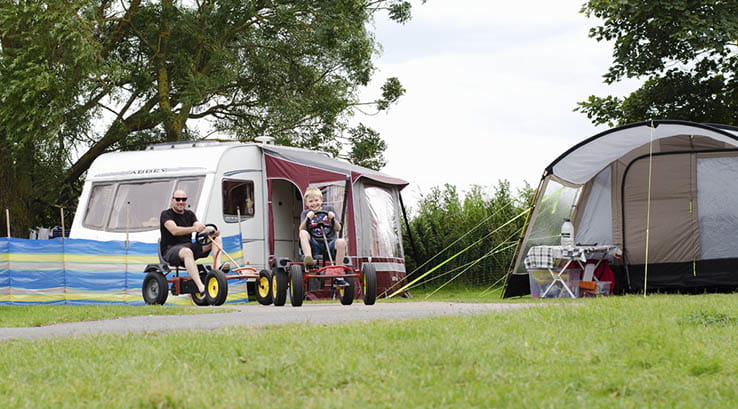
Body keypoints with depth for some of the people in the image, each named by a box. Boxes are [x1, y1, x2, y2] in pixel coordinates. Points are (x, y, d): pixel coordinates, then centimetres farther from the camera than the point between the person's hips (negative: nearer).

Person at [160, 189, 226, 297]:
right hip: (170, 251, -7)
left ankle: (218, 267, -28)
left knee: (217, 238, -4)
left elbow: (201, 229, 0)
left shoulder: (189, 214, 15)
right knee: (187, 252, -42)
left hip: (188, 246, 7)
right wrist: (193, 229, -40)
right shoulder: (166, 214, -4)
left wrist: (211, 232, -24)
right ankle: (201, 288, -52)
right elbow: (174, 230, -24)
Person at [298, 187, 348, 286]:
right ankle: (308, 258, -47)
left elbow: (338, 229, 7)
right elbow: (301, 229, -3)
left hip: (329, 242, 0)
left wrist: (333, 218, -11)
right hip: (314, 245, 0)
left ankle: (338, 276, -28)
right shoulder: (305, 213, 14)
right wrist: (307, 218, -19)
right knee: (303, 233, -28)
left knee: (341, 242, -32)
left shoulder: (329, 209, 13)